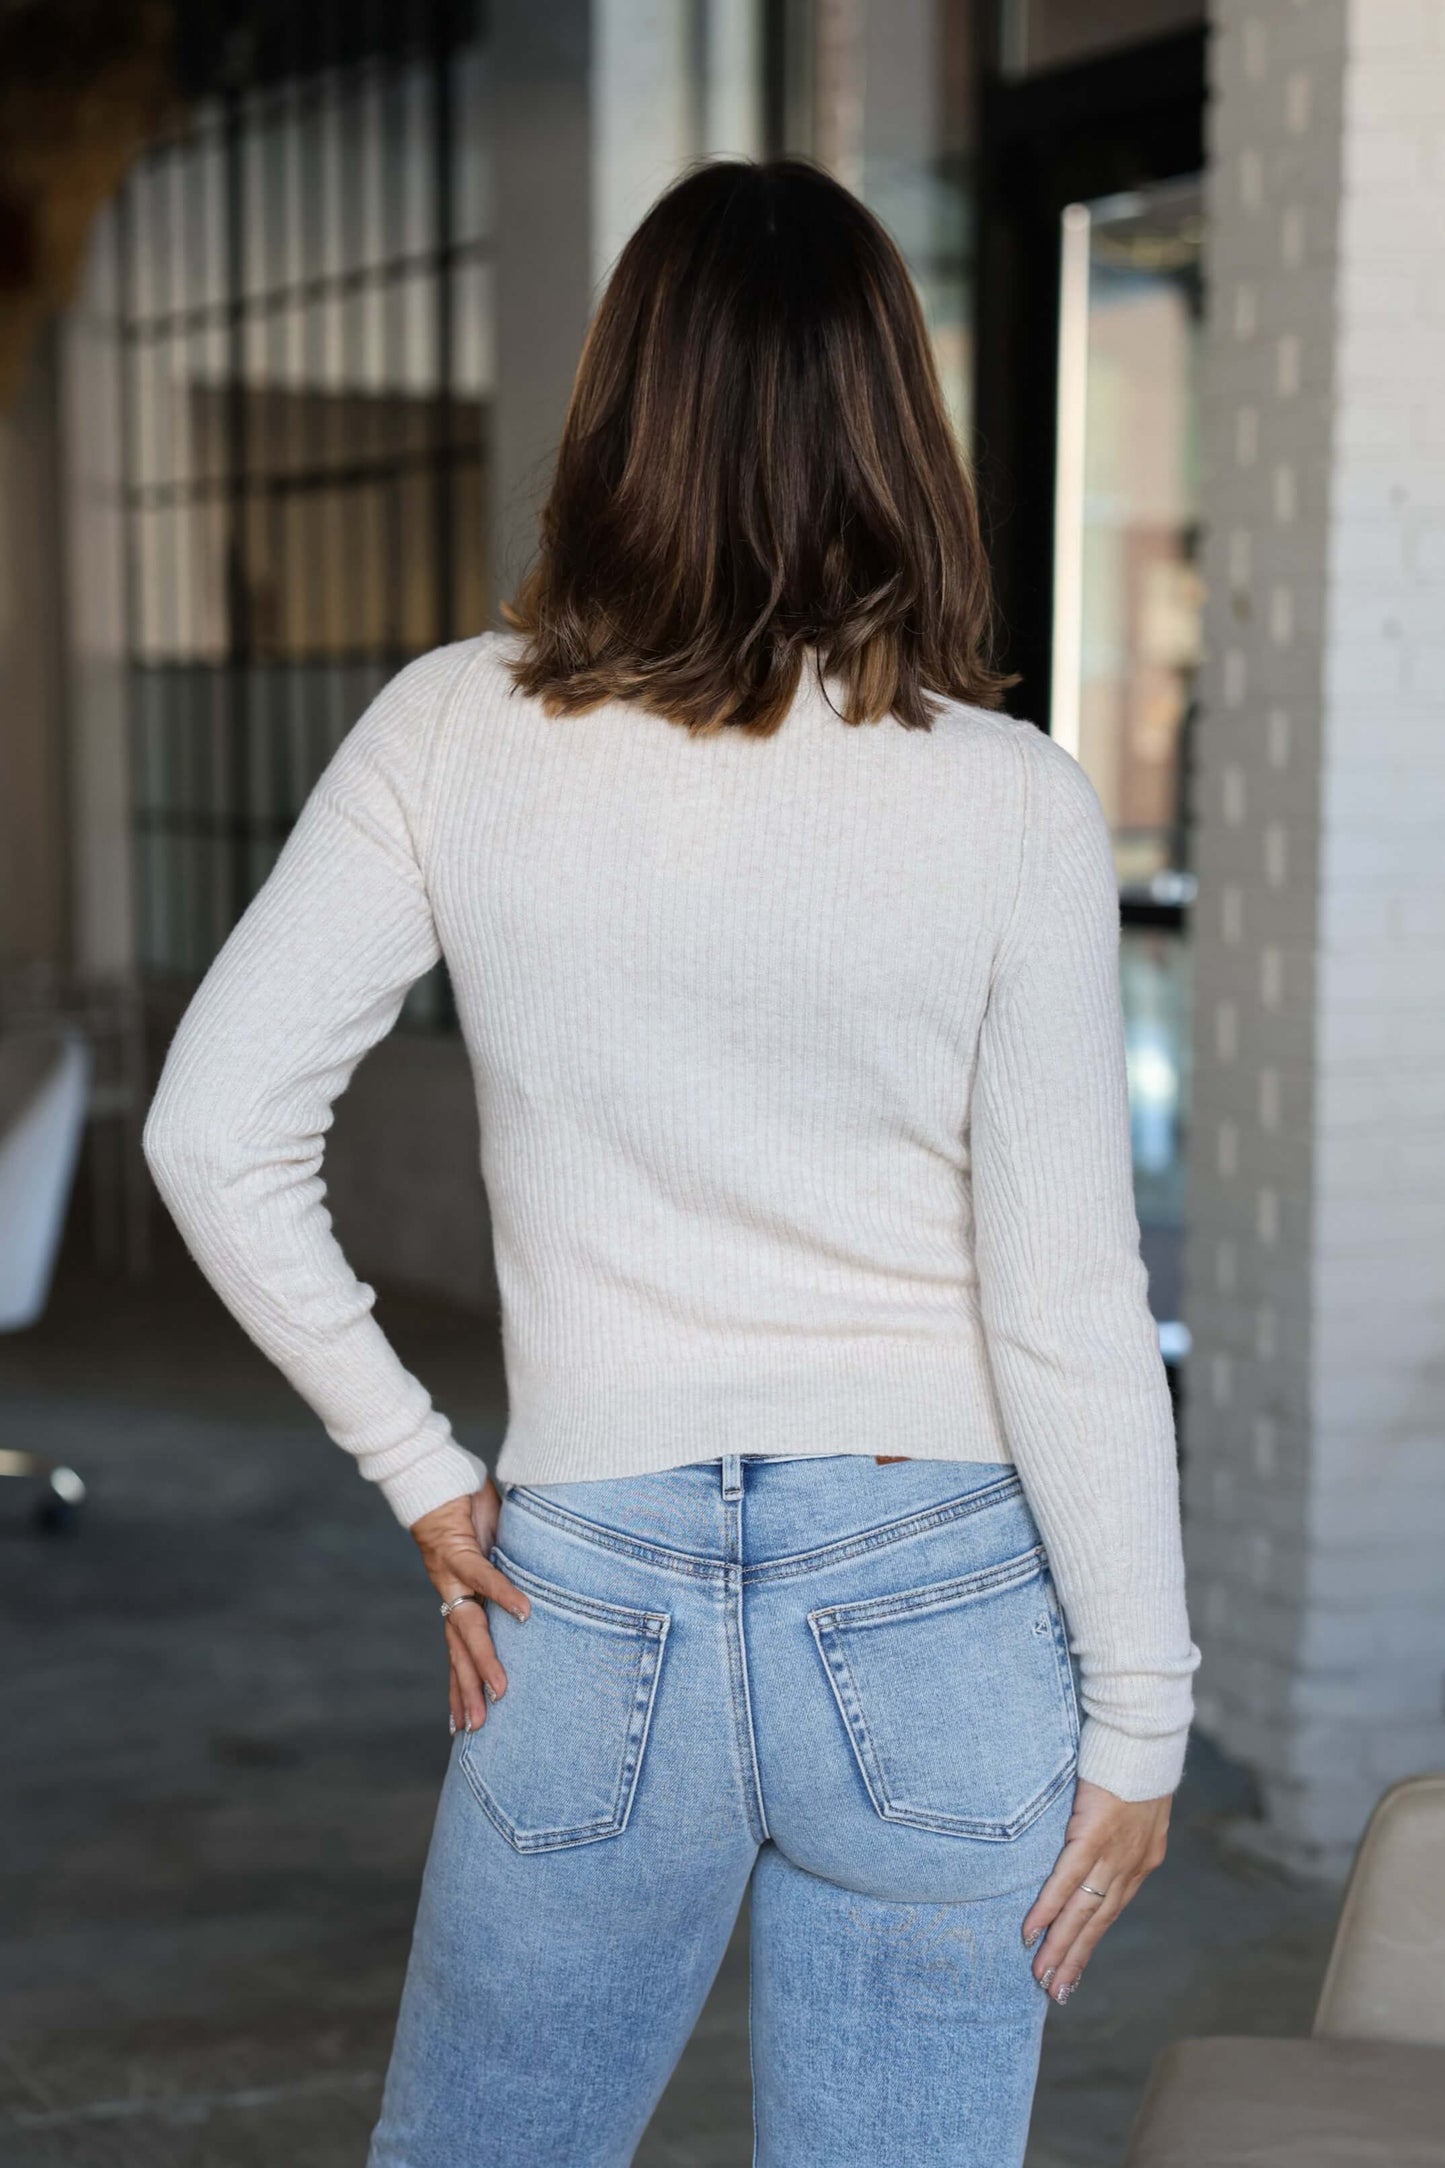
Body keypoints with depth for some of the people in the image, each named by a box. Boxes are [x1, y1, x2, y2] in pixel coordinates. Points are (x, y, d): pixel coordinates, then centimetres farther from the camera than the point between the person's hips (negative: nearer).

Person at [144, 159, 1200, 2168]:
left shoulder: (454, 737, -6)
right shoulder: (1010, 807, -11)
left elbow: (215, 1131, -5)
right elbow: (1068, 1309, -10)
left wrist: (418, 1467, 4)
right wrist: (1140, 1710, -1)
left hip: (594, 1605, 1)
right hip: (938, 1622, -1)